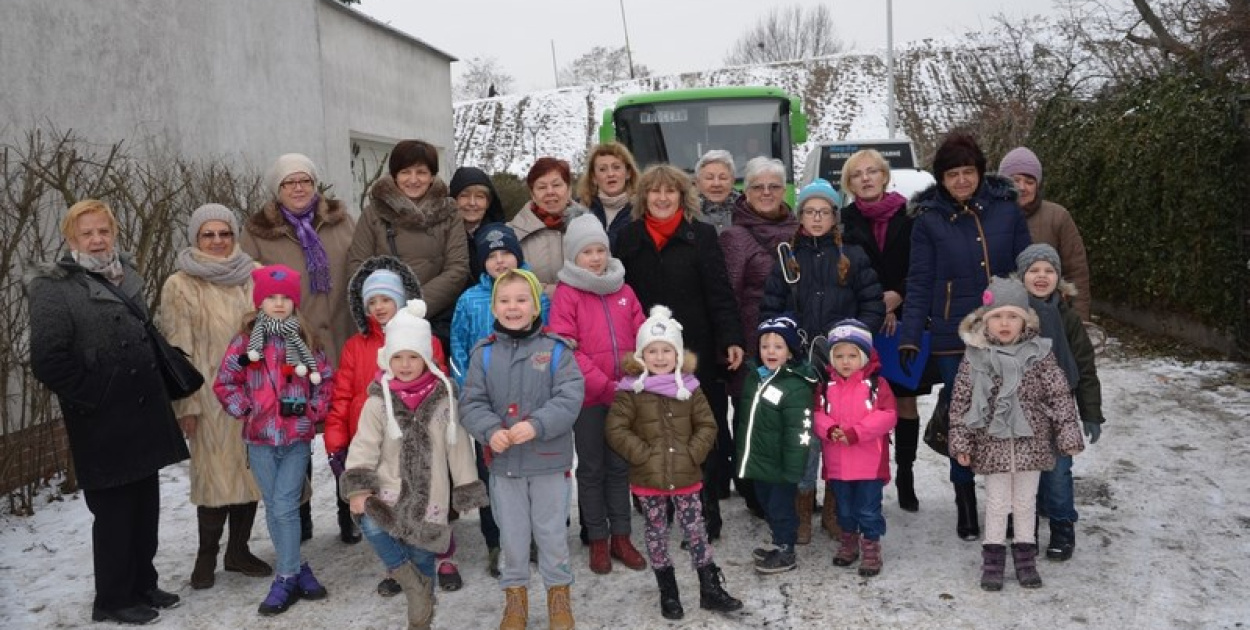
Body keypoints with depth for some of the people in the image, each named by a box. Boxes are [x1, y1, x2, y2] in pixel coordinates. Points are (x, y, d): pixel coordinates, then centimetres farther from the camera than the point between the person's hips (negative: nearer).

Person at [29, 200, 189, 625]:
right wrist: (93, 397, -14)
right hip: (103, 426, -7)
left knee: (145, 508, 14)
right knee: (114, 513, 1)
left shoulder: (126, 279, 14)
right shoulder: (54, 289, -9)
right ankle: (113, 600, 16)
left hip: (145, 418, 7)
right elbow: (48, 361, -17)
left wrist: (160, 389, 15)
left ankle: (142, 585, 28)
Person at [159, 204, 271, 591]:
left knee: (251, 469, 10)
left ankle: (238, 550, 25)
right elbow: (178, 351, -4)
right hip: (212, 396, -3)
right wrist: (186, 404, -8)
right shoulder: (180, 286, -2)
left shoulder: (256, 275, 7)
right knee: (217, 473, -1)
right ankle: (206, 555, 17)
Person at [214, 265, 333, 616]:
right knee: (273, 508, 9)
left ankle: (286, 579, 6)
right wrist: (244, 410, -5)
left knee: (286, 507, -4)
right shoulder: (246, 341, 0)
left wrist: (315, 410, -5)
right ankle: (297, 571, 21)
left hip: (297, 436, -1)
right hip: (260, 438, 2)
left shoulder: (306, 342, 2)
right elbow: (224, 382, 4)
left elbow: (326, 379, 7)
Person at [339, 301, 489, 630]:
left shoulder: (444, 399, -2)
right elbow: (364, 446, -8)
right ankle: (411, 580, -8)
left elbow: (458, 447, 2)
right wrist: (358, 488, -20)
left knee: (422, 556, 8)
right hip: (391, 489, 0)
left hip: (429, 494, 1)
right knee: (371, 526, -30)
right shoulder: (379, 400, -4)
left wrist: (467, 489, 3)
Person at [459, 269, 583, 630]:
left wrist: (536, 426, -27)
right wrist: (490, 430, -22)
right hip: (503, 460, 2)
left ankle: (559, 591, 30)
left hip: (549, 458, -2)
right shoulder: (484, 353, 0)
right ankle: (515, 593, 32)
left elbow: (569, 398, -14)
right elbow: (472, 403, -3)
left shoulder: (555, 349, -7)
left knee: (552, 530, 11)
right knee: (512, 532, 14)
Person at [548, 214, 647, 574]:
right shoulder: (566, 294, -6)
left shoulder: (625, 292, 7)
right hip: (587, 398, -3)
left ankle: (621, 537, 23)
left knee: (619, 466, 12)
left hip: (625, 395, 4)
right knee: (591, 469, 9)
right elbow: (566, 349, -12)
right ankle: (598, 540, 20)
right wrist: (605, 386, -17)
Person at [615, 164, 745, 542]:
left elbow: (719, 293, -5)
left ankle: (706, 511, 14)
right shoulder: (629, 238, 8)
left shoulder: (702, 235, -1)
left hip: (697, 351, -2)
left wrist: (731, 339, -13)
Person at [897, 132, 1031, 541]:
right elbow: (919, 282, -1)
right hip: (952, 338, -1)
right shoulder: (929, 219, -2)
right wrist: (909, 337, -8)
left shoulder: (1006, 210, 1)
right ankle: (966, 502, 23)